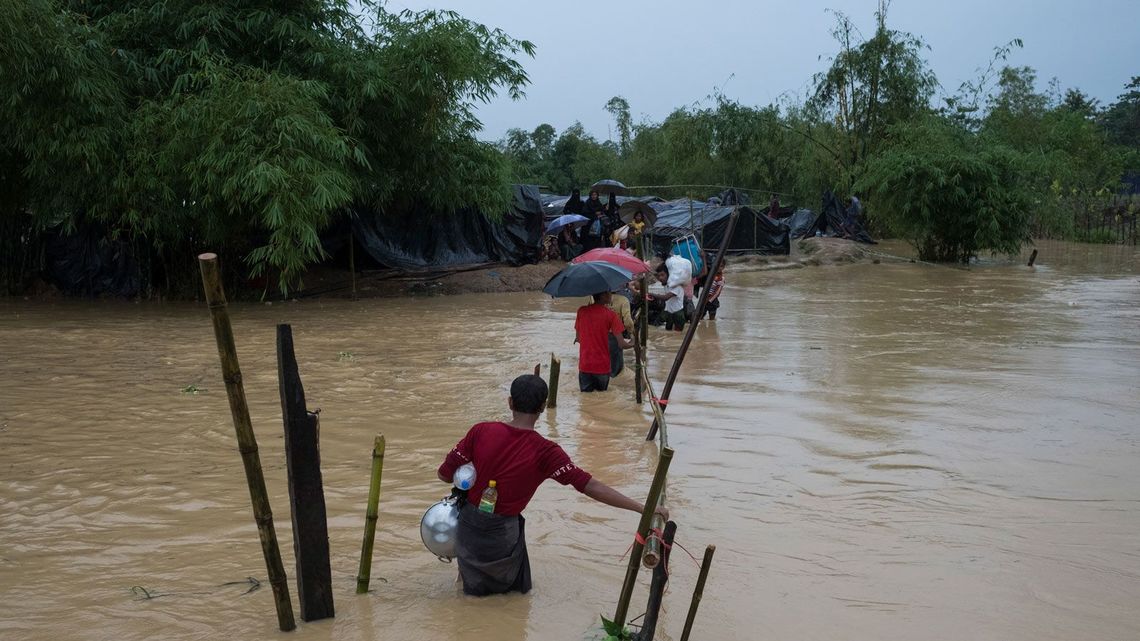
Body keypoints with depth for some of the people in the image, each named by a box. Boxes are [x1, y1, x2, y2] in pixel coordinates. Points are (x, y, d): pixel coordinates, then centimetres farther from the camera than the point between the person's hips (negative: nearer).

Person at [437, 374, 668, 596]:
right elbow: (591, 487, -24)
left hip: (468, 527, 3)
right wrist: (644, 508, -22)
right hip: (502, 536, -3)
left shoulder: (481, 432, -13)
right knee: (518, 590, 25)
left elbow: (444, 474, -6)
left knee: (477, 590, 29)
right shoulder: (545, 452, -21)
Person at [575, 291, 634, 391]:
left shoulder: (582, 311, -1)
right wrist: (632, 343, 13)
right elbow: (622, 344, -10)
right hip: (603, 367, -2)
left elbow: (578, 338, 9)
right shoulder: (610, 315, -10)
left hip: (584, 367, 2)